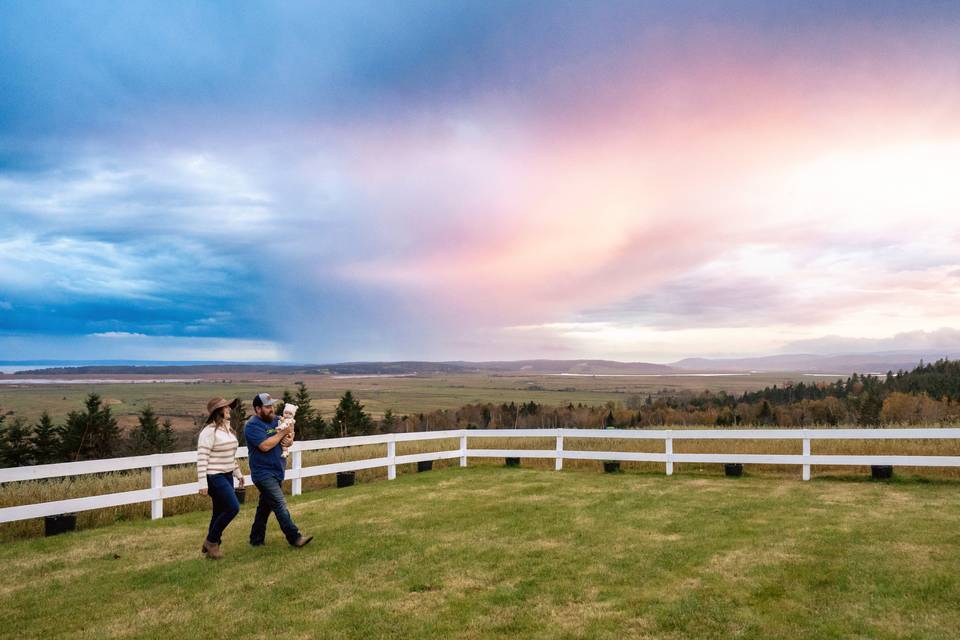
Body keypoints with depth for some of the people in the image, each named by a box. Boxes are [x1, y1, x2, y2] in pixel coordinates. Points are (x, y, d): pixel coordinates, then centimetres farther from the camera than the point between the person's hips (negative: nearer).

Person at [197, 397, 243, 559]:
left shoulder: (228, 429, 12)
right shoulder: (209, 431, -15)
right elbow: (201, 458, -18)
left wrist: (238, 473, 24)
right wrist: (203, 483, -21)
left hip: (227, 476, 9)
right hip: (214, 477, -8)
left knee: (220, 512, 10)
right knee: (233, 507, -15)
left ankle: (210, 548, 21)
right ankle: (211, 540, 3)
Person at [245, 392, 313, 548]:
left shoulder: (275, 420, 10)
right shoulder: (252, 425, -14)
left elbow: (290, 432, 20)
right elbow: (265, 445, -25)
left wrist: (290, 438, -4)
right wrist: (282, 433, -17)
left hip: (277, 471, 8)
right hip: (264, 474, -8)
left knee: (265, 507, 15)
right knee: (280, 506, -11)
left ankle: (256, 539, 25)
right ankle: (295, 538, -11)